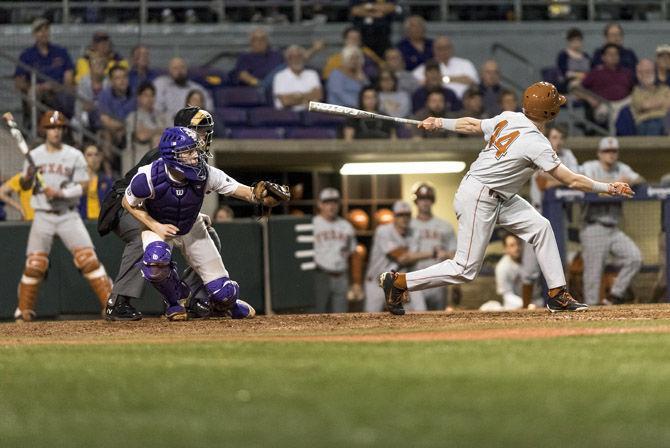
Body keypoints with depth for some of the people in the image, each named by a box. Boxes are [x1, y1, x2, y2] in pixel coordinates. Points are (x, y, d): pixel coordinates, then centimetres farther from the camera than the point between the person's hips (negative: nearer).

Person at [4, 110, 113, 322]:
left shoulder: (74, 156, 2)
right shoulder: (34, 155, 6)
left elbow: (82, 187, -1)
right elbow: (24, 186, 10)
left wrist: (61, 193, -17)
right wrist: (28, 177, -13)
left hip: (68, 215, -1)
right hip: (43, 216, 1)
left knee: (88, 258, -11)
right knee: (34, 264, -4)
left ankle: (110, 302, -9)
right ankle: (24, 310, 10)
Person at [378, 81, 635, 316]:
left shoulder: (508, 119, -2)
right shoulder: (536, 143, -23)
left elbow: (472, 125, 12)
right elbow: (571, 181, -20)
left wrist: (440, 123, 25)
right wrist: (608, 188, -11)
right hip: (478, 199, -10)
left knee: (539, 227, 5)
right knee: (466, 270, -5)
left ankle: (557, 295, 7)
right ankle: (399, 282, 3)